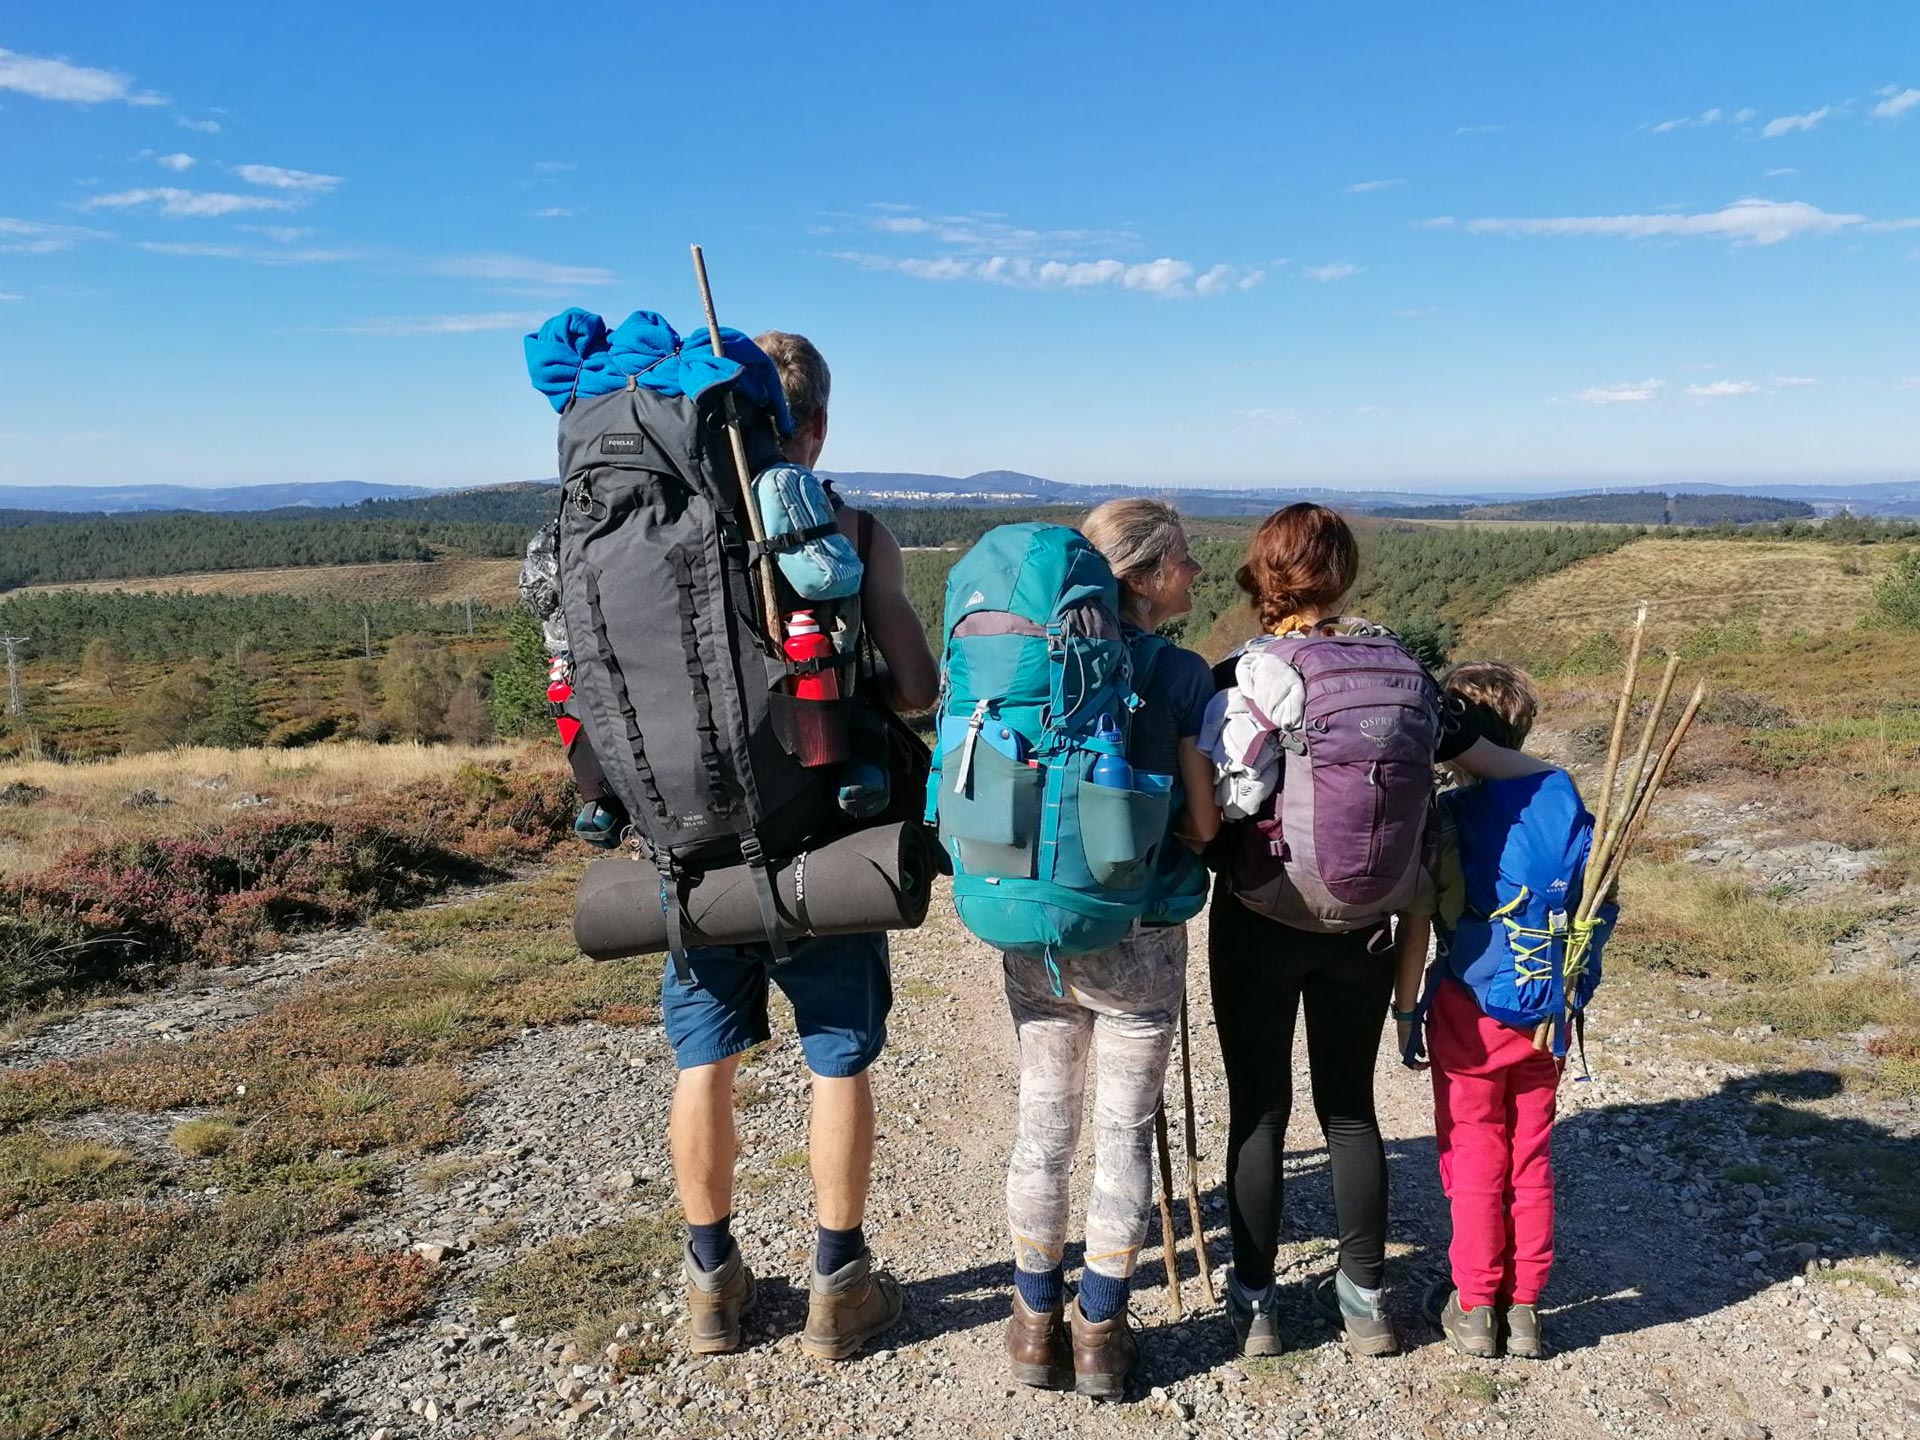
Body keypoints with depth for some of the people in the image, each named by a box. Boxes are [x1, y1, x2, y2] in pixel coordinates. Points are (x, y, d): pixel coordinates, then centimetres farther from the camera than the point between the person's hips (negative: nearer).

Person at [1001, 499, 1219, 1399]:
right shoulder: (1180, 674, -11)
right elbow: (1204, 826, -10)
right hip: (1135, 939, -3)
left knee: (1042, 1123, 15)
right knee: (1124, 1132, 11)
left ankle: (1036, 1324, 27)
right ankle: (1099, 1334, 23)